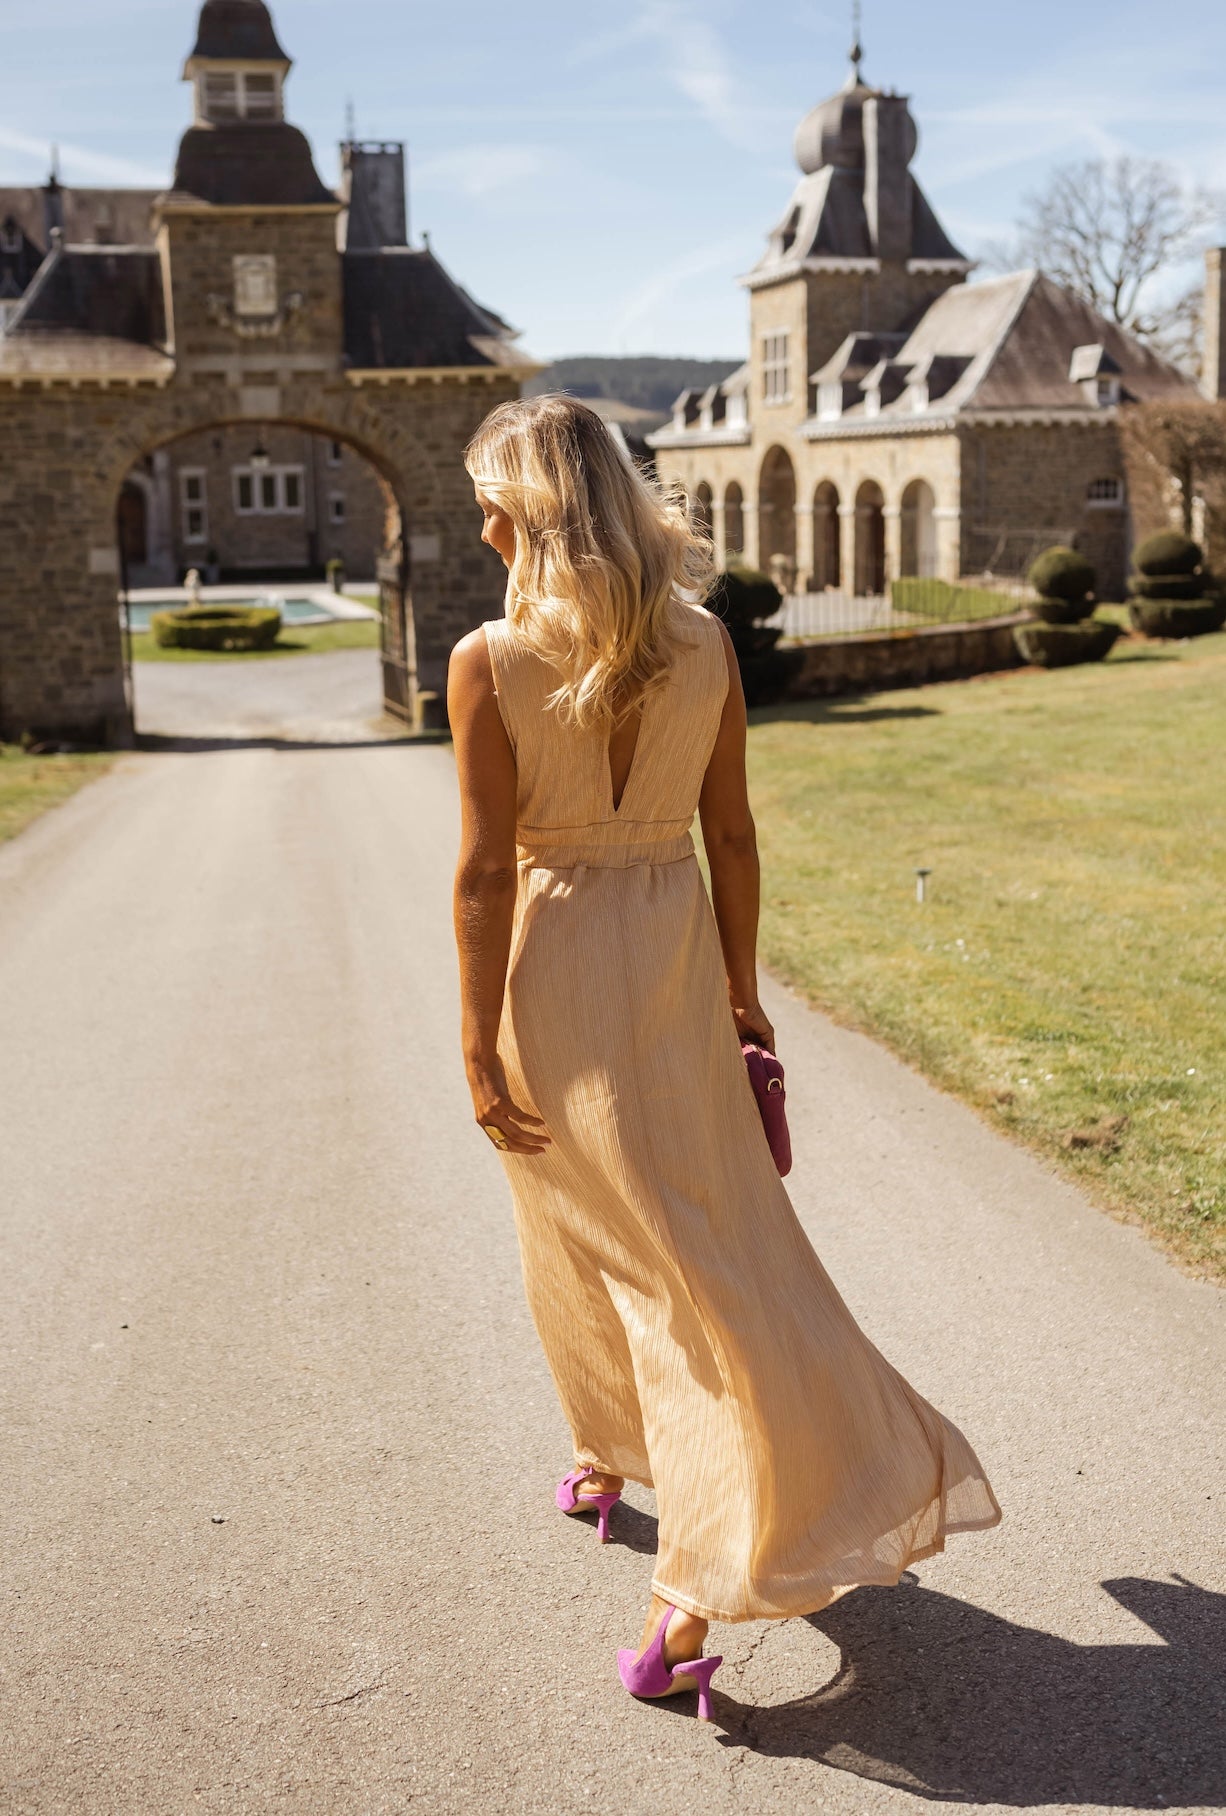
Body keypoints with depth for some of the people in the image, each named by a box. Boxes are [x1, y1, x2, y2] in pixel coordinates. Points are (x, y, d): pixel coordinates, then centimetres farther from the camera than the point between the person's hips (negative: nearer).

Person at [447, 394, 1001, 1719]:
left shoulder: (488, 662, -14)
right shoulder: (704, 644, -2)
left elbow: (485, 869, -14)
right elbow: (731, 837, 2)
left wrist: (478, 1046, -8)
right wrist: (742, 994, 11)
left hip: (549, 965, -3)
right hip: (673, 955, 4)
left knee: (585, 1228, 17)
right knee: (704, 1228, 14)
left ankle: (609, 1448, 36)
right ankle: (708, 1572, 23)